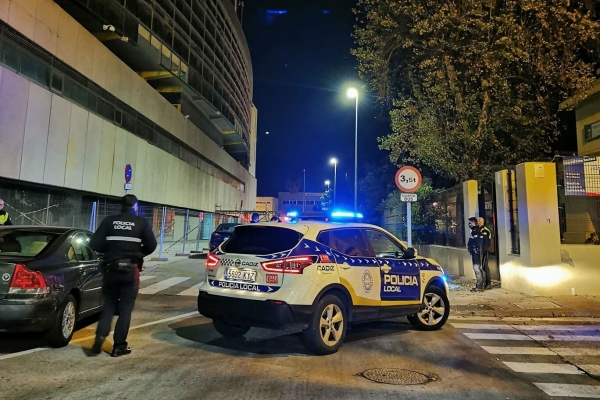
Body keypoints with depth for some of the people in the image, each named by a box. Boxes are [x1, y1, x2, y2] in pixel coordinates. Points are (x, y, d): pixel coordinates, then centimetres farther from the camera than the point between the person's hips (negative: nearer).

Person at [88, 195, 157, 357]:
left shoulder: (108, 221, 2)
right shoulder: (142, 223, -2)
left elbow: (95, 244, -2)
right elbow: (151, 245, -5)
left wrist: (110, 250, 15)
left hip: (111, 269, 2)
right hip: (131, 270, -2)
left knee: (109, 304, 18)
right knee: (125, 308, 6)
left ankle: (100, 335, 1)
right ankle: (119, 346, 10)